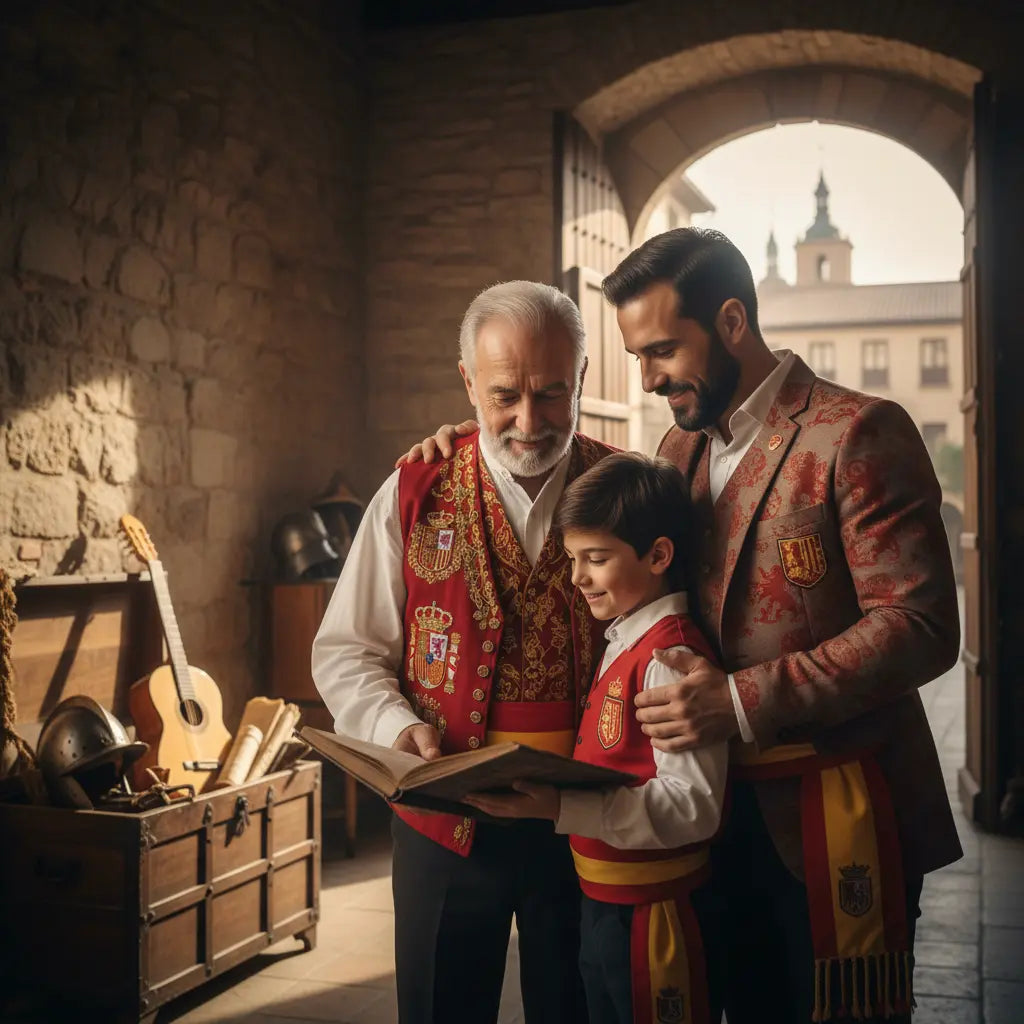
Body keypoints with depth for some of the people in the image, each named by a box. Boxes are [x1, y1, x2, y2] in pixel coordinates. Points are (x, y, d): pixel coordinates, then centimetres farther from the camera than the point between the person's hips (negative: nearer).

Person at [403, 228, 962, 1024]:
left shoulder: (858, 433, -13)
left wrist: (746, 702, -25)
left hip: (836, 813, -6)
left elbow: (920, 627, -19)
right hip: (724, 809, 7)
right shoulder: (683, 445, 11)